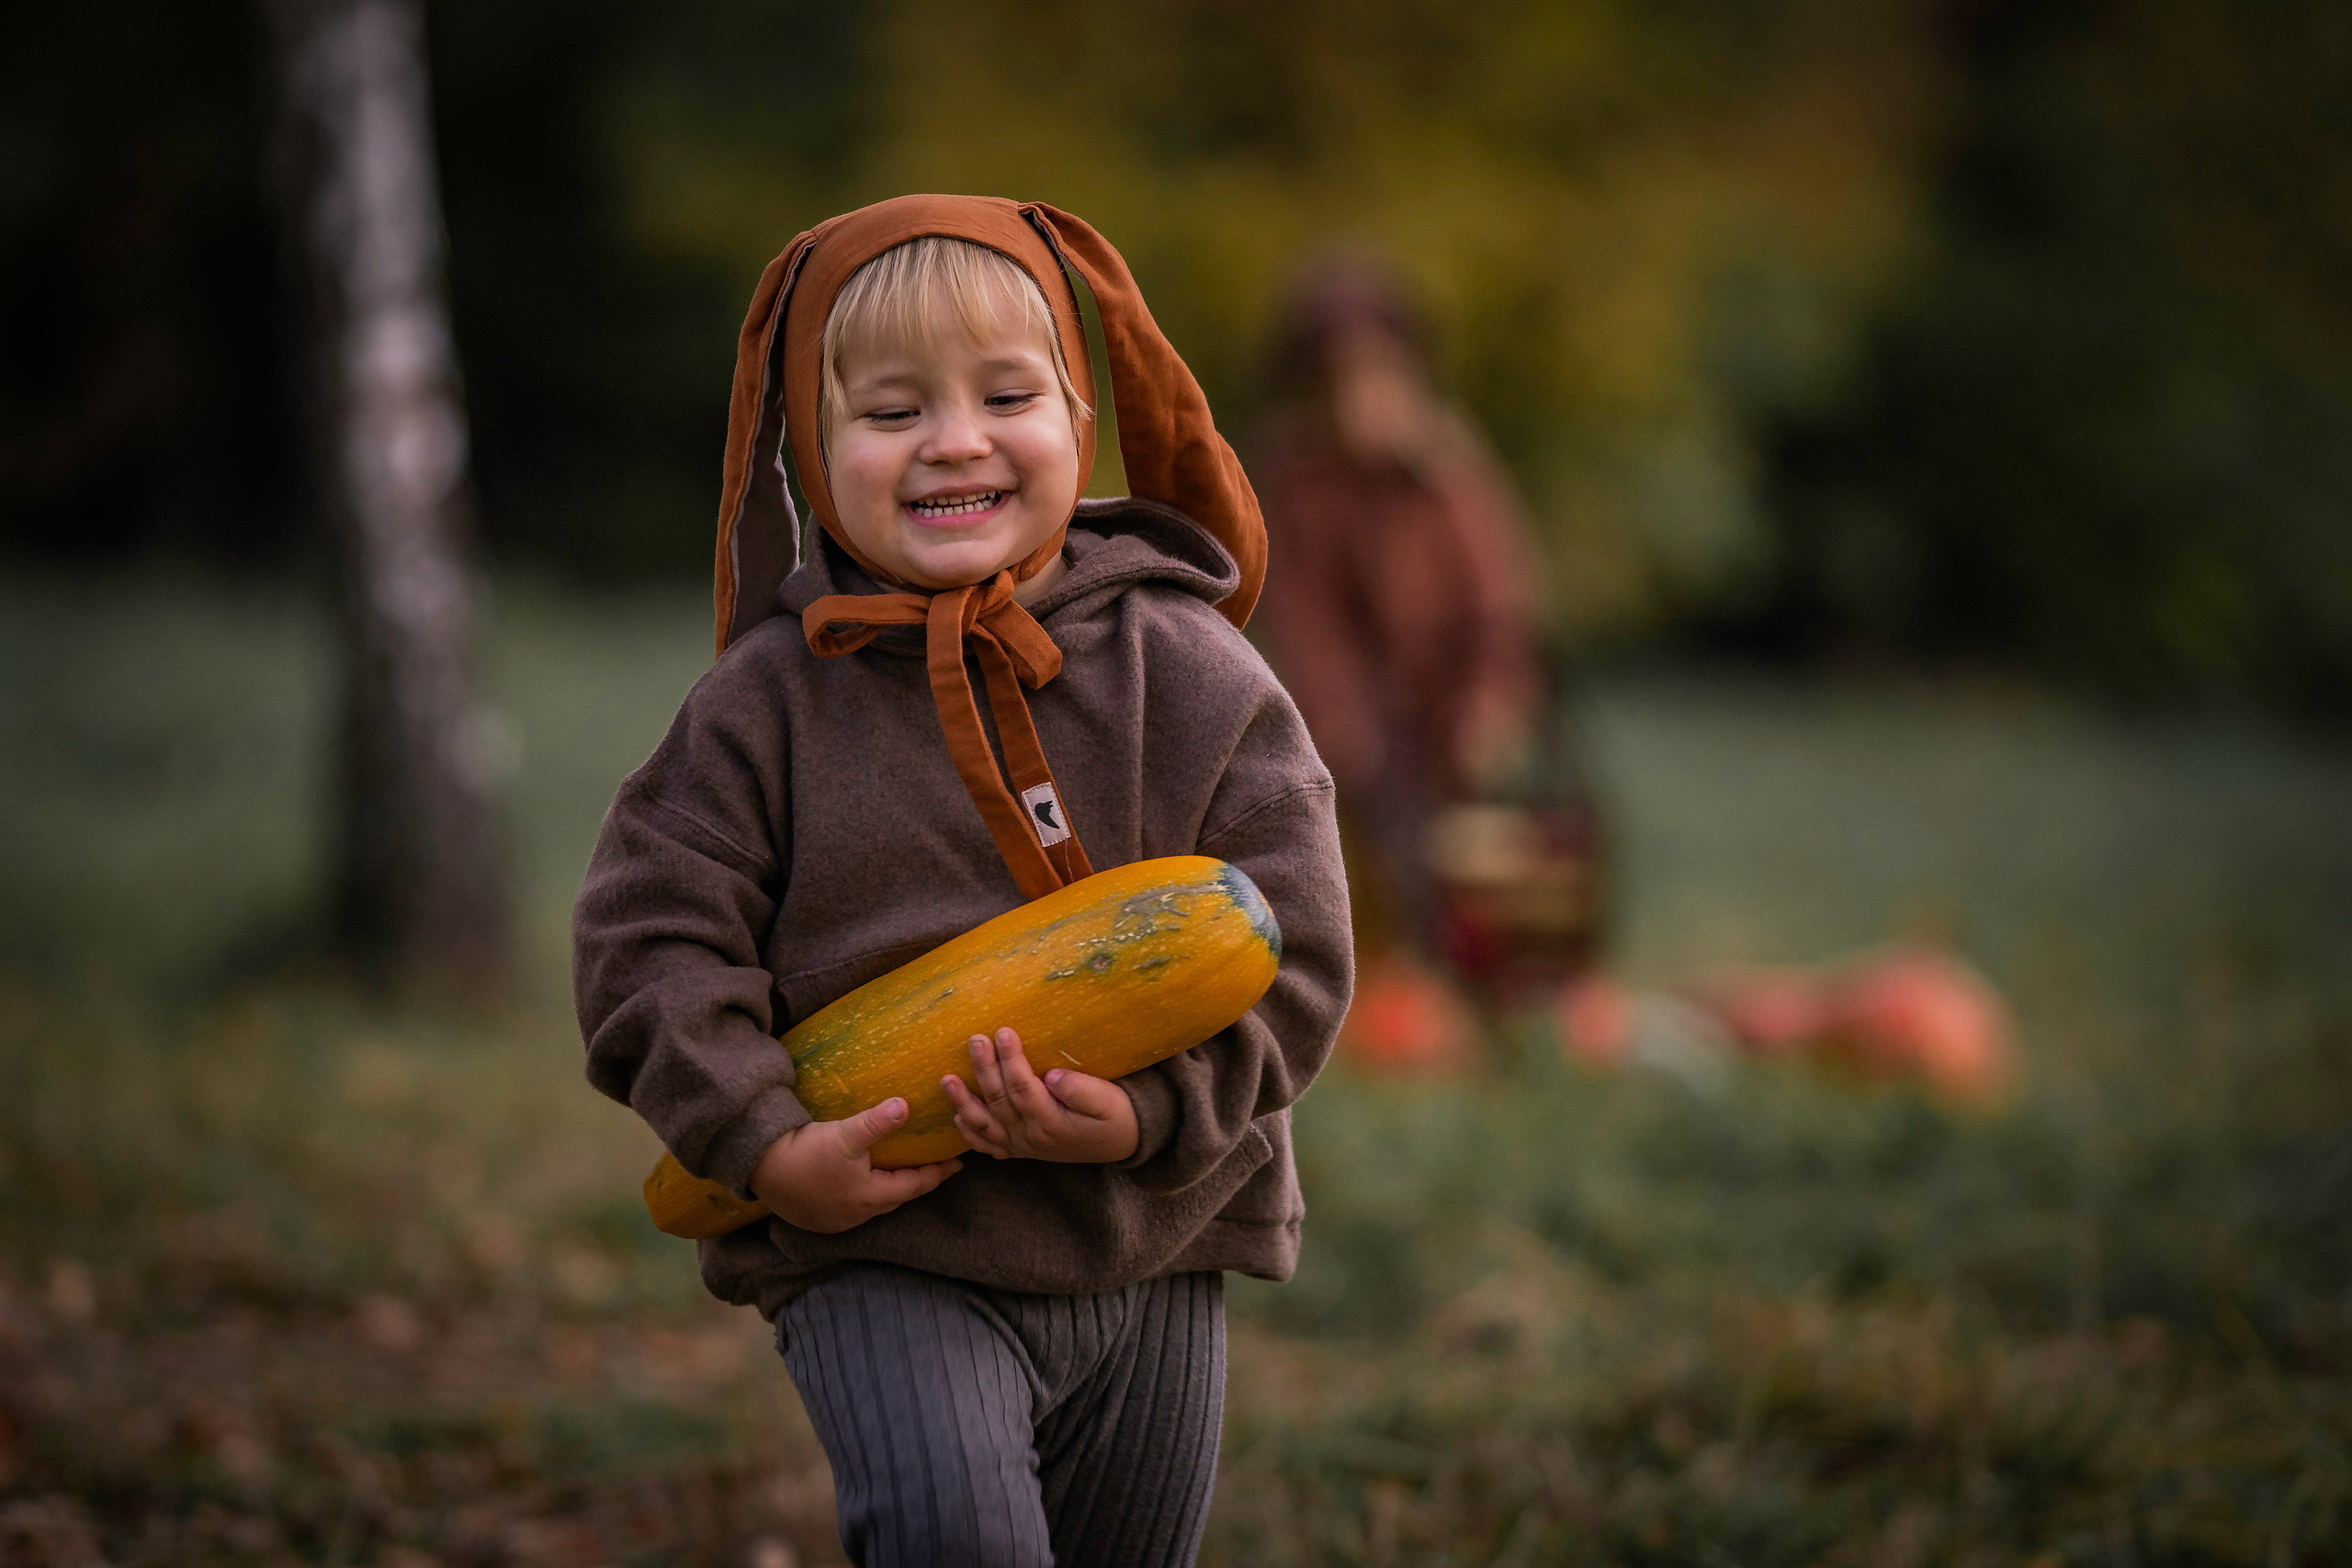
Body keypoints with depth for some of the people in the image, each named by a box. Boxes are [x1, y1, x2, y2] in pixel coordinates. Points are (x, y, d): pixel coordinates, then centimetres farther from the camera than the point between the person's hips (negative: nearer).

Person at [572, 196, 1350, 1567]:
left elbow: (1291, 945, -4)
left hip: (1153, 1248, 2)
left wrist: (1150, 1114, -20)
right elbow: (650, 938, -1)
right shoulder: (774, 698, -3)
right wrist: (766, 1144, -14)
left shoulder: (1191, 674, -3)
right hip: (878, 1255, -2)